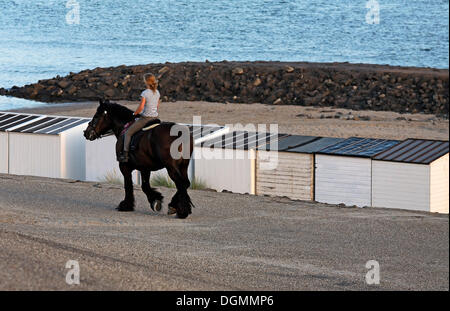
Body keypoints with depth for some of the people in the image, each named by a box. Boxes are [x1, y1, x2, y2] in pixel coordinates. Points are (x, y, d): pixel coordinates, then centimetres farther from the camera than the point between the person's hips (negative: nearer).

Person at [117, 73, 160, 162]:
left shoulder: (145, 93, -17)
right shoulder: (157, 92, 5)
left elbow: (141, 107, -20)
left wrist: (135, 114, -4)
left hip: (145, 118, -8)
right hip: (155, 118, 8)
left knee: (128, 133, 3)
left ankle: (125, 154, -2)